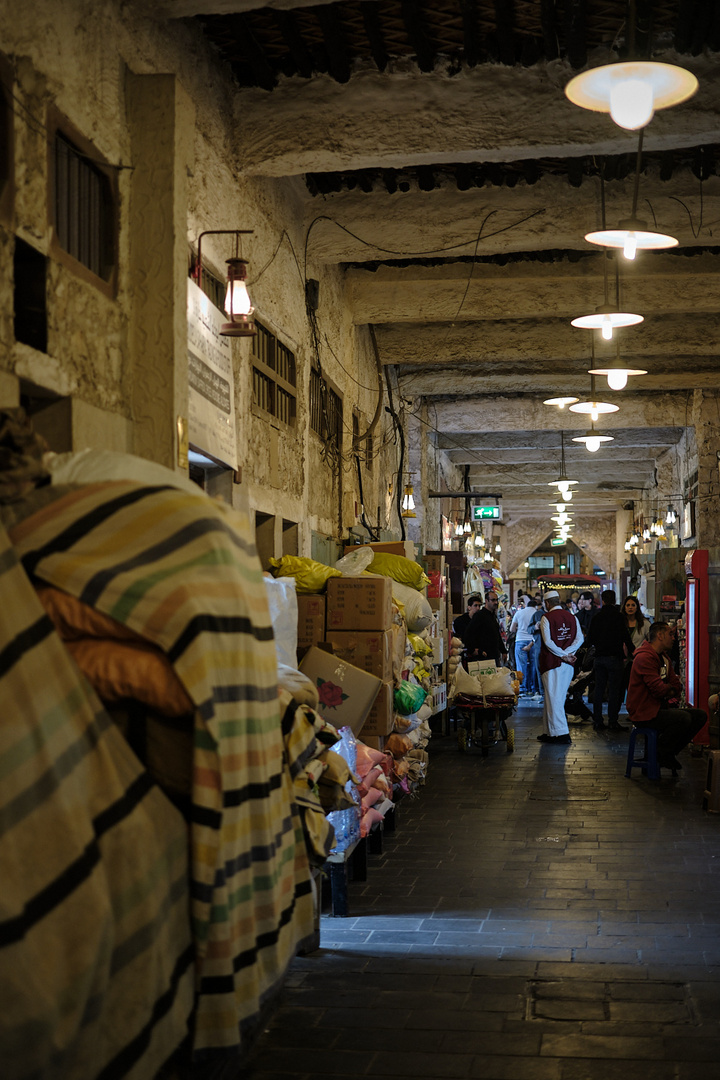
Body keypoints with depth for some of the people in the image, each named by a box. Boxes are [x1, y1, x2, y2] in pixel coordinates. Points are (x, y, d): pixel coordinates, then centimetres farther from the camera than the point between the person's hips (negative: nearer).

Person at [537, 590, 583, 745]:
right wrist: (567, 653, -8)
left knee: (553, 698, -3)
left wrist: (563, 655, -10)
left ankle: (561, 733, -9)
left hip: (552, 662, -6)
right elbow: (579, 638, 0)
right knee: (558, 698, 12)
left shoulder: (546, 618, -8)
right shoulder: (572, 617, 9)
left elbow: (548, 641, -16)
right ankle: (549, 732, 17)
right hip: (568, 664, 6)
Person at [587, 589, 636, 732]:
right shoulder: (618, 617, -7)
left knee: (599, 690, 9)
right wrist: (632, 651, 3)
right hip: (614, 657, -4)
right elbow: (626, 638, -10)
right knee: (614, 690, -2)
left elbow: (589, 640, 8)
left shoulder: (596, 617, 6)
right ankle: (612, 722, -3)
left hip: (599, 657, 4)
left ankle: (597, 721, 10)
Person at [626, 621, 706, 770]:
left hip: (660, 707, 10)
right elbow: (658, 689, -23)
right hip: (645, 713, -10)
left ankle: (670, 752, 7)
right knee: (684, 718, -30)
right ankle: (661, 755, -10)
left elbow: (676, 685, 19)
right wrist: (671, 691, -1)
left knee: (700, 715, -1)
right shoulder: (645, 657, -18)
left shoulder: (664, 657, 17)